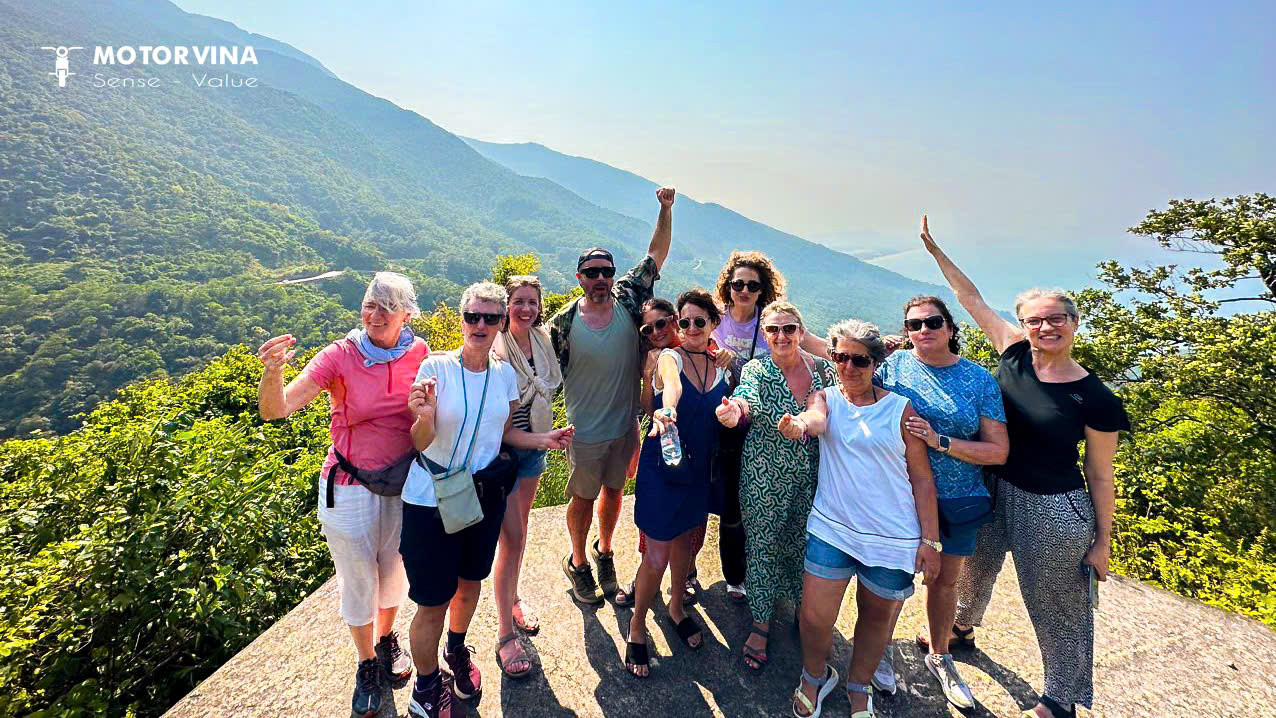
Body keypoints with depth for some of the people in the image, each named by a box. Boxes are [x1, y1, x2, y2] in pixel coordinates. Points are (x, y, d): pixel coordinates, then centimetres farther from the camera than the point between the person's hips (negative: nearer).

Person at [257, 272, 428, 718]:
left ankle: (387, 640, 51)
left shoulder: (418, 352, -7)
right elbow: (275, 410, -23)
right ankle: (367, 665, 41)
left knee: (394, 571, 21)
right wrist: (273, 371, -42)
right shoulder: (340, 356, -16)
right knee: (357, 581, 15)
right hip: (349, 489, -2)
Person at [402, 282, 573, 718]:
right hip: (430, 499, -4)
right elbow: (420, 441, -15)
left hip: (485, 494, 4)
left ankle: (457, 652, 52)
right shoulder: (435, 367, -15)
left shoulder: (505, 374, -2)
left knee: (469, 581, 22)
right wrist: (424, 416, -36)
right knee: (433, 602, 6)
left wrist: (543, 439, -7)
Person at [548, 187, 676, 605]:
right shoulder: (564, 323, -13)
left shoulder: (627, 300, -7)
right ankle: (577, 562, 40)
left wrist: (666, 209, -11)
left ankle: (604, 552, 47)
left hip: (626, 426, 3)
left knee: (614, 491, 21)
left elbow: (656, 255, -3)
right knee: (583, 498, 14)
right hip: (585, 431, -3)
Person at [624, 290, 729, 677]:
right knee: (657, 557, 0)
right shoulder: (670, 359, -14)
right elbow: (672, 384, -37)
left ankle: (677, 607, 47)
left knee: (687, 542, 21)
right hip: (662, 467, -5)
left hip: (700, 470, 5)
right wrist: (667, 411, -57)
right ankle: (637, 627, 26)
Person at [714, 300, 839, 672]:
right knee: (762, 548, 8)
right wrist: (736, 409, -56)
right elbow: (747, 396, -33)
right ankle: (761, 623, 30)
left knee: (805, 544, 17)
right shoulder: (756, 370, -10)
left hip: (811, 481, 3)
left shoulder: (823, 369, -2)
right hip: (764, 480, -2)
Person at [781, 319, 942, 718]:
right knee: (815, 618, -1)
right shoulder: (826, 398, 2)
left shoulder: (901, 409, -2)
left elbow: (922, 479, 0)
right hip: (832, 527, 1)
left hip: (894, 536, 0)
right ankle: (815, 677, 33)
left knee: (876, 616, 16)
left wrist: (930, 540, -4)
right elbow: (815, 418, -24)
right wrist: (798, 425, -48)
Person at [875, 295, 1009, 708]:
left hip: (957, 502, 2)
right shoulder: (892, 365, -6)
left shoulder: (979, 379, -4)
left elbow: (998, 451, -8)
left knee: (946, 580, 21)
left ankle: (939, 657, 45)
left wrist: (940, 441, -20)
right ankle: (880, 650, 38)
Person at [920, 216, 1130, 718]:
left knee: (1056, 607, 13)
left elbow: (1099, 476, -8)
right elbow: (971, 297, -1)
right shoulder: (1015, 354, -7)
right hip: (994, 493, 4)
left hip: (1054, 511, -4)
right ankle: (962, 629, 54)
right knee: (975, 570, 25)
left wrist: (1102, 542, -3)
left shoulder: (1095, 399, -16)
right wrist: (935, 250, 0)